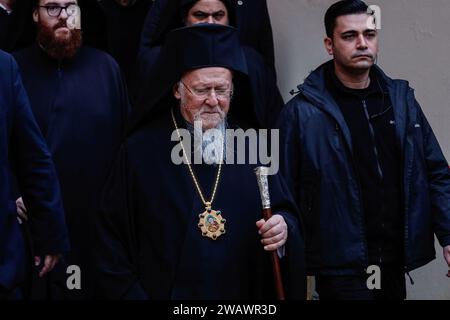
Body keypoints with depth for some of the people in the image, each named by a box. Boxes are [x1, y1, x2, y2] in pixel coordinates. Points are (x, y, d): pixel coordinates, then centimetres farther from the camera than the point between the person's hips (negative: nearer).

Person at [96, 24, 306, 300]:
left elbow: (286, 212, 3)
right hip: (163, 291, -2)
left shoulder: (250, 147, -1)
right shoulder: (141, 150, -8)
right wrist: (129, 293, -13)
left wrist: (284, 228, -18)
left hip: (243, 297, 3)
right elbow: (111, 236, -6)